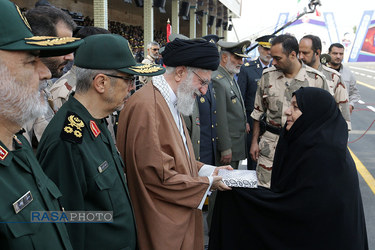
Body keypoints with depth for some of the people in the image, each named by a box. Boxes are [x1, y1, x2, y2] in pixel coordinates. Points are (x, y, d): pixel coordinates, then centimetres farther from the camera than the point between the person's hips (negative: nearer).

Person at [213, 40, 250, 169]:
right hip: (228, 147, -9)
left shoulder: (231, 78, 12)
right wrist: (225, 149, -20)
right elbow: (220, 119, -22)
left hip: (238, 145, 9)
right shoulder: (217, 81, -20)